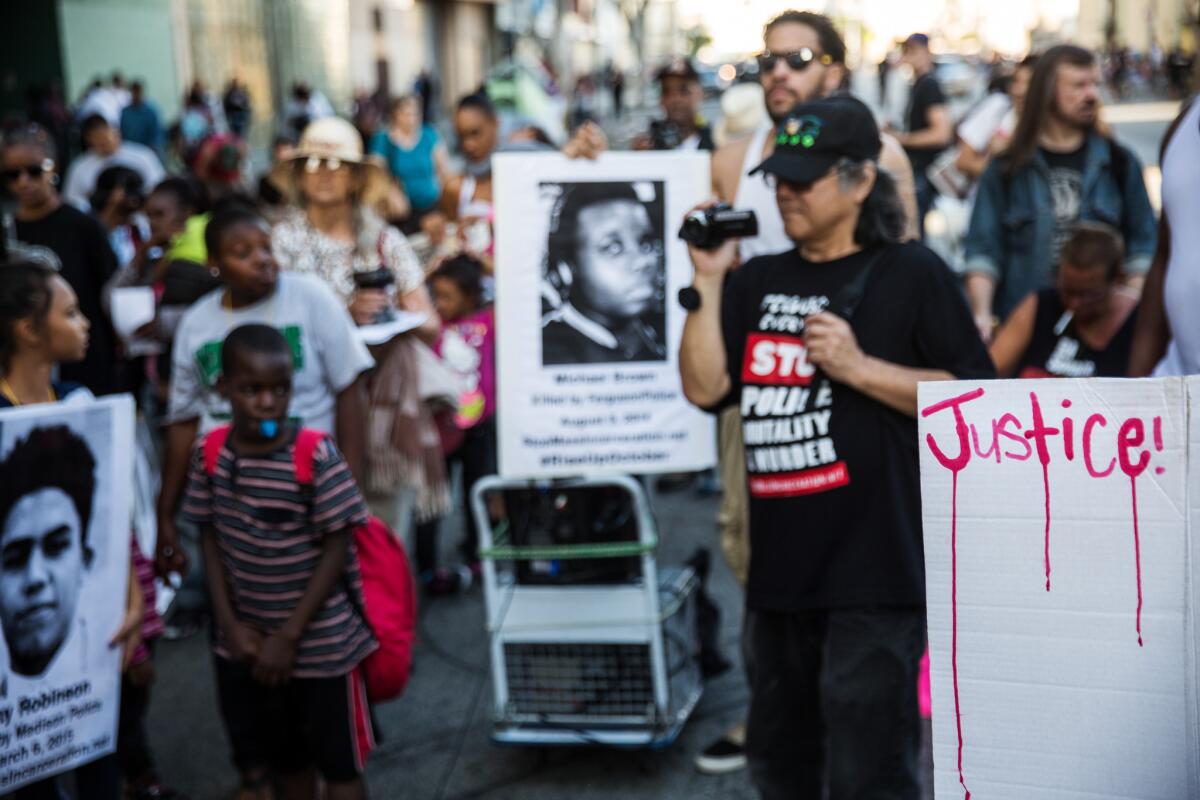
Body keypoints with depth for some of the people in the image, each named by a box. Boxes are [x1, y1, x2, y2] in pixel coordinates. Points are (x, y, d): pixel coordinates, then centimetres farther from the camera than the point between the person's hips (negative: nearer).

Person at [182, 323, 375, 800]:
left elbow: (336, 550, -14)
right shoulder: (209, 455, -6)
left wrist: (289, 636, -13)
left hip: (321, 643, -4)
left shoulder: (316, 456, -18)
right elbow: (211, 540, 4)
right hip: (248, 643, 4)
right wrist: (230, 625, -4)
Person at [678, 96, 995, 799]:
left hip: (875, 575, -6)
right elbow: (705, 387, 3)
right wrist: (709, 284, -4)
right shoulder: (758, 282, 13)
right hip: (780, 571, 7)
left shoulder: (911, 274, -4)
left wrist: (859, 367, -17)